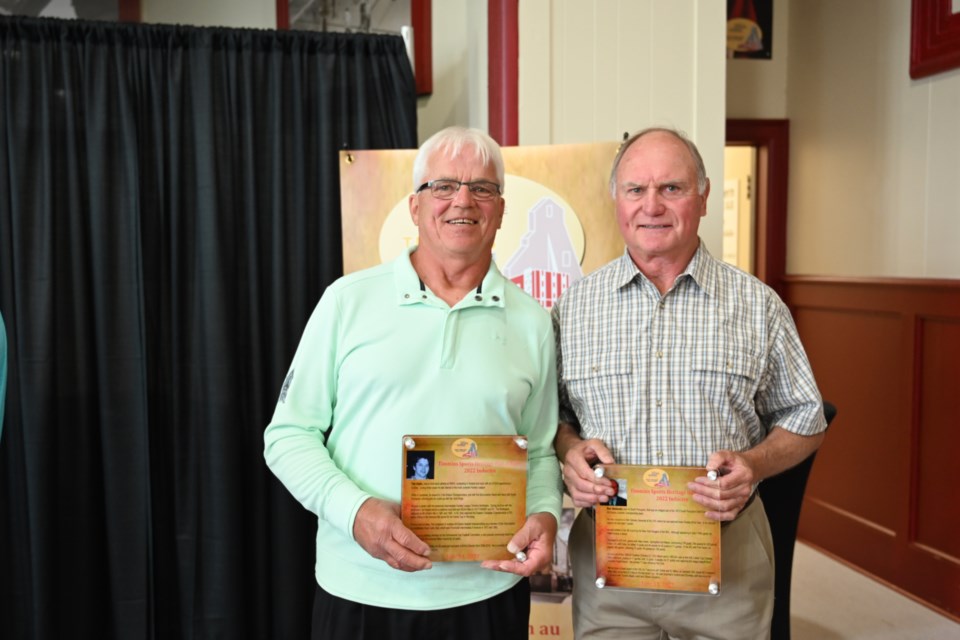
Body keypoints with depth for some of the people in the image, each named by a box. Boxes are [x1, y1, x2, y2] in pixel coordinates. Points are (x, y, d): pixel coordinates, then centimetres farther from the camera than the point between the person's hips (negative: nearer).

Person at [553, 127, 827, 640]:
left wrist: (753, 463, -12)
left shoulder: (759, 306, 0)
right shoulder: (574, 306, 2)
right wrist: (569, 449, -11)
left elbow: (804, 424, 6)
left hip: (727, 557, 0)